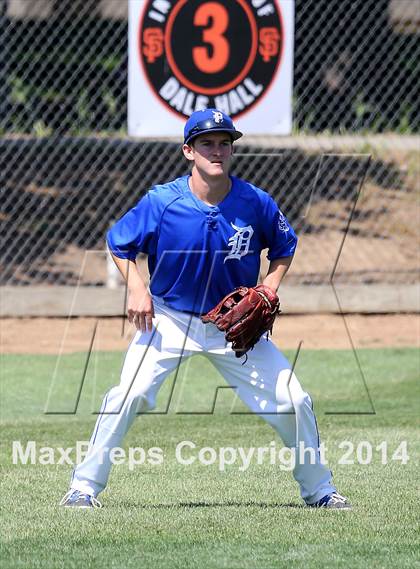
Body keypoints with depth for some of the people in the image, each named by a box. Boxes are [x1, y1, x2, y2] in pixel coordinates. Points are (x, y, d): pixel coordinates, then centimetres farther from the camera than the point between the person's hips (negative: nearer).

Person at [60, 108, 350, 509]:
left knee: (294, 402, -4)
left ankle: (318, 490, 16)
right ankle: (84, 487, -6)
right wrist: (136, 289, -15)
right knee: (129, 394, -20)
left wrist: (269, 289, -10)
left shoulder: (256, 204, -12)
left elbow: (284, 248, 7)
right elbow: (118, 243, -1)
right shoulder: (162, 202, -16)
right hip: (169, 318, -2)